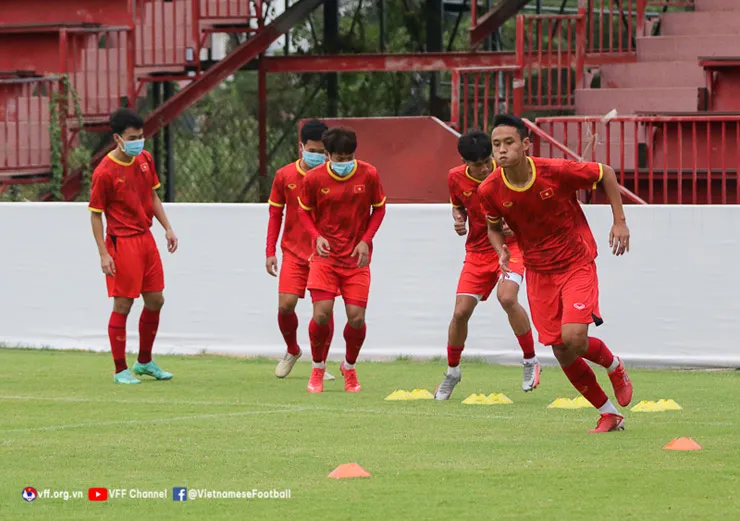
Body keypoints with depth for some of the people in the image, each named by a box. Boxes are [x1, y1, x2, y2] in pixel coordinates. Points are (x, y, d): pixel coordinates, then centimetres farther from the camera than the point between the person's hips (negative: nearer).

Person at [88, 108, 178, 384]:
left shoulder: (145, 159, 6)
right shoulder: (104, 172, -15)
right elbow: (96, 214, -10)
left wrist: (168, 228, 10)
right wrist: (104, 254, -15)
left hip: (146, 238, 7)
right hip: (122, 242, -7)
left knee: (155, 301, 11)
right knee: (123, 305, -3)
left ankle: (144, 362, 27)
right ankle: (121, 370, 5)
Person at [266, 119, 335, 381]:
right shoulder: (285, 176, 2)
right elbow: (275, 213, 10)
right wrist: (270, 251, 5)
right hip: (294, 252, 1)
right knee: (285, 305, -11)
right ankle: (292, 351, 18)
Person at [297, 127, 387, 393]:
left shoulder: (368, 174, -6)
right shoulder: (314, 178, -7)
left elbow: (379, 208, 8)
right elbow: (305, 211, 8)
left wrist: (366, 240, -5)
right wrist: (317, 236, -10)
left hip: (357, 259, 1)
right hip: (325, 257, -1)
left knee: (357, 318, -7)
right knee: (321, 314, -14)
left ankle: (349, 367, 22)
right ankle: (318, 368, 13)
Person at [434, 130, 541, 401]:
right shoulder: (456, 178, -7)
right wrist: (458, 219, -7)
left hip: (510, 245, -3)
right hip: (478, 251, 4)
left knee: (507, 297, -29)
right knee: (460, 312, -3)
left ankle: (531, 362, -11)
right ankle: (452, 372, 22)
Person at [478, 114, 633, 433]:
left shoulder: (557, 172, -21)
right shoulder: (489, 190, -12)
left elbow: (605, 173, -3)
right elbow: (493, 226, 10)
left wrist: (620, 221, -7)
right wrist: (501, 251, -11)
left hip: (577, 265, -3)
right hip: (538, 272, 3)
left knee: (574, 339, -21)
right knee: (562, 354, 0)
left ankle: (615, 367, 14)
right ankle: (609, 415, 18)